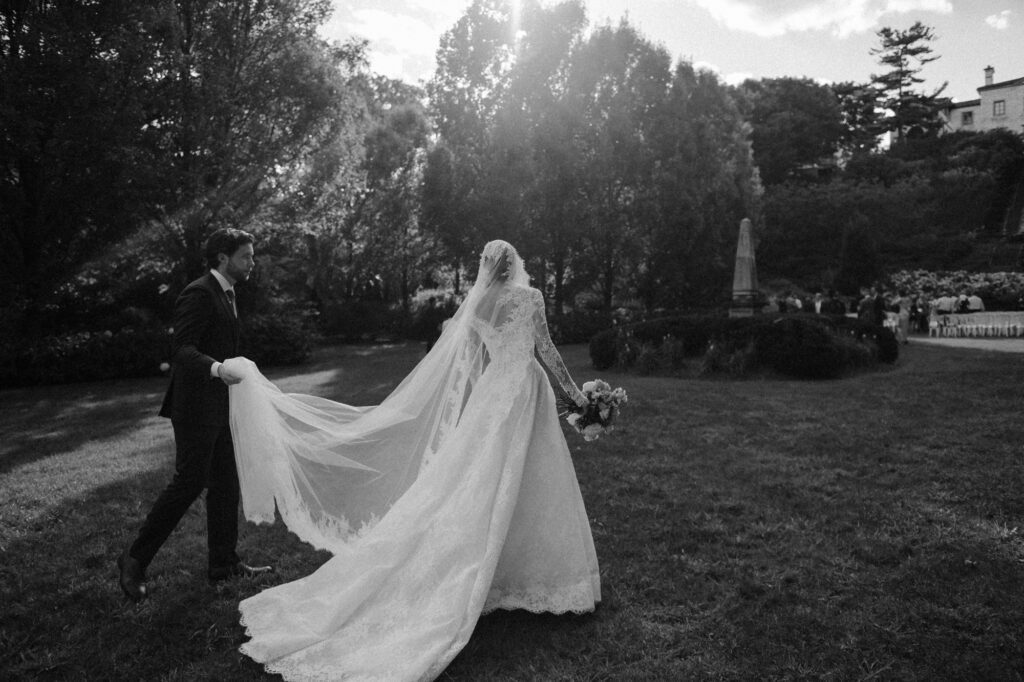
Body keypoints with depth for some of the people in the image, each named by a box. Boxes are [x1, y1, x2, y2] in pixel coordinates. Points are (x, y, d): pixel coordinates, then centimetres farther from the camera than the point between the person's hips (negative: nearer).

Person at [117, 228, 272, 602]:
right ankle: (135, 559, 10)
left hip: (220, 406, 10)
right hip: (196, 406, -10)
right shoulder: (198, 294, -15)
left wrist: (242, 375, 25)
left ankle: (223, 561, 21)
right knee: (189, 482, -5)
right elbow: (183, 350, -23)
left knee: (225, 482, 11)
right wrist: (217, 368, -38)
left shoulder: (226, 294, 15)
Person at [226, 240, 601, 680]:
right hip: (523, 394, -5)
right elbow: (545, 348, -6)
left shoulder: (473, 305, 7)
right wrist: (572, 391, 4)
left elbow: (463, 371, 9)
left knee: (478, 490, 10)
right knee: (530, 493, 3)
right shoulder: (529, 296, -7)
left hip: (489, 397, 5)